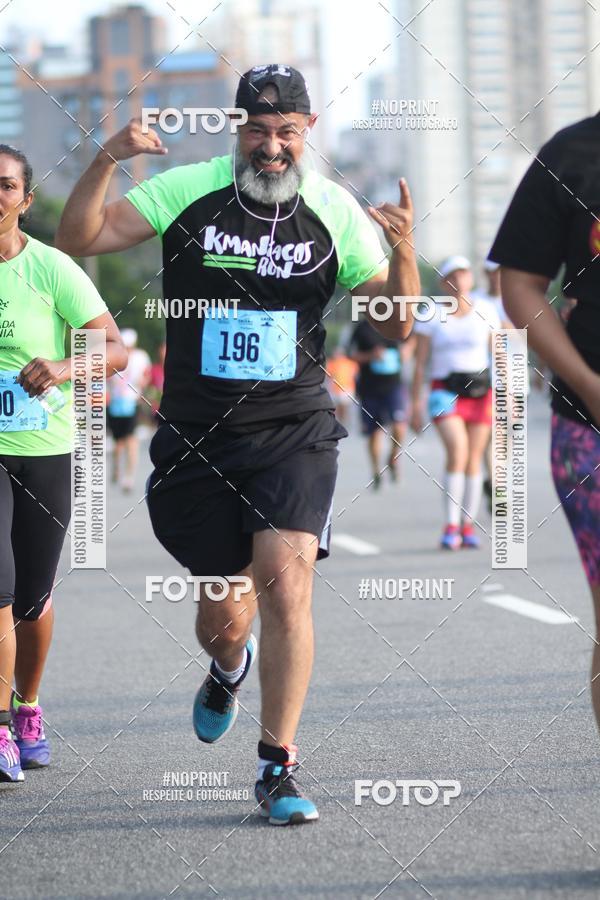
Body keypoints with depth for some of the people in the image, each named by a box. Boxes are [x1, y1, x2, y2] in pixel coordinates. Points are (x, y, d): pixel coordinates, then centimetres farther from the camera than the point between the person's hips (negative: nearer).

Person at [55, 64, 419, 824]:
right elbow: (78, 237, -8)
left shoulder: (335, 213, -2)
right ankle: (229, 668, 48)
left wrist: (403, 251, -18)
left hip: (293, 435, 0)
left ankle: (277, 768, -6)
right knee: (221, 617, 8)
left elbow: (395, 326, 1)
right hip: (198, 438, 1)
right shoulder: (189, 191, -5)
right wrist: (108, 160, -24)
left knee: (286, 585, -18)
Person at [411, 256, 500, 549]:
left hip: (480, 390, 2)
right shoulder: (431, 315, 2)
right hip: (445, 390, -2)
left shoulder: (485, 311, 7)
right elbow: (419, 362, 3)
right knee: (457, 451, -20)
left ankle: (468, 526, 11)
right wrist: (416, 404, -2)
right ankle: (451, 525, -16)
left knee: (474, 459, 1)